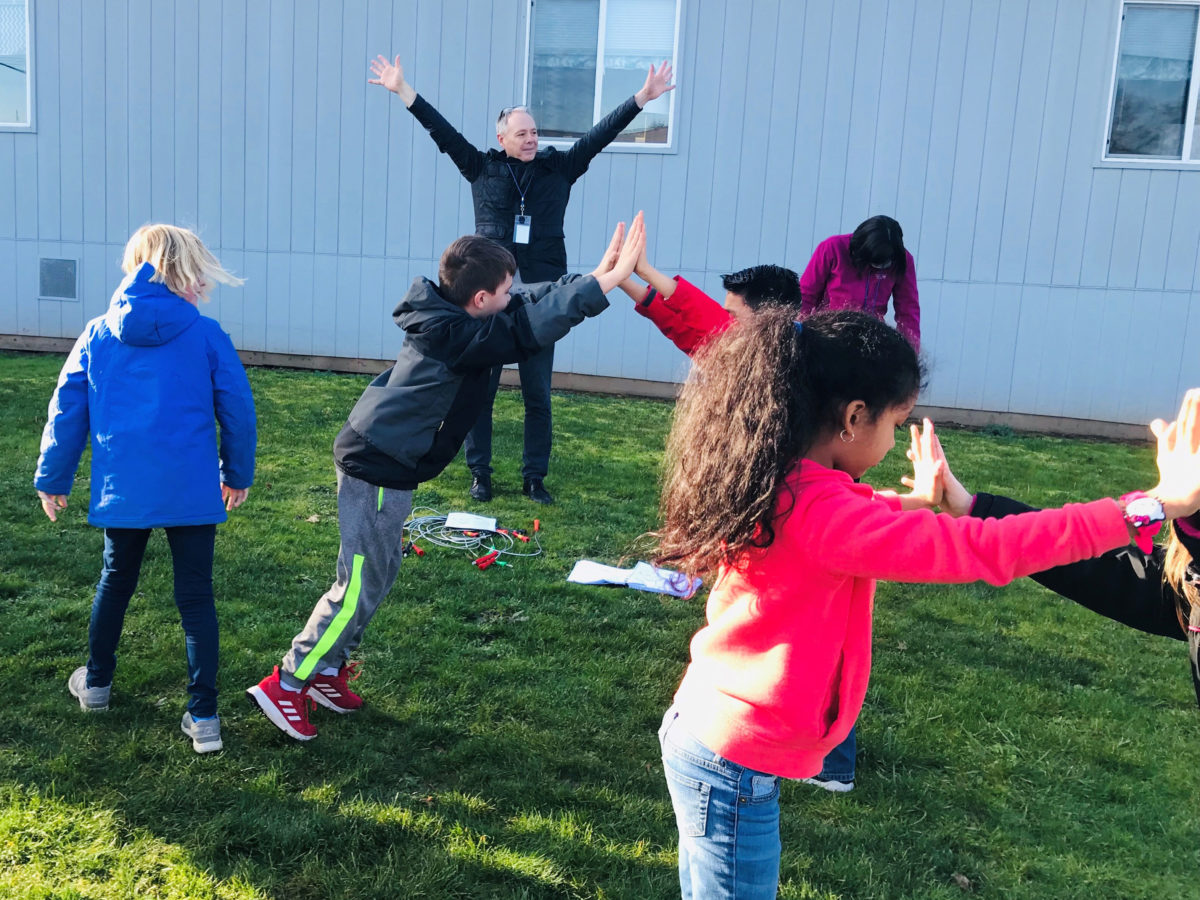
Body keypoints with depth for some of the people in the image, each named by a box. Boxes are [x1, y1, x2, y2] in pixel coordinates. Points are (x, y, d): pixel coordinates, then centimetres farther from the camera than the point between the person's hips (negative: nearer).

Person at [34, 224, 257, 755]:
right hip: (192, 490, -2)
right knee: (196, 597, 5)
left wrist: (52, 478, 16)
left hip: (122, 489, 3)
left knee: (116, 581, 24)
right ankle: (203, 716, 4)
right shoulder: (208, 336, -5)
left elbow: (67, 411, 6)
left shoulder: (97, 336, 2)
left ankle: (96, 682, 41)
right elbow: (237, 409, 0)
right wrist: (238, 474, 13)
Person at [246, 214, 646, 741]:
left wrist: (596, 276, 1)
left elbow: (532, 304, 9)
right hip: (377, 471, -10)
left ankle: (326, 670, 31)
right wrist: (606, 282, -32)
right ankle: (284, 685, 11)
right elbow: (528, 329, -33)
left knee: (375, 577, 18)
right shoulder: (455, 336, -24)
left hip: (383, 465, 10)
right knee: (362, 586, -1)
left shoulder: (448, 320, 4)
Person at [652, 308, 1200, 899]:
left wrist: (915, 501, 31)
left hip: (703, 730, 9)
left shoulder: (773, 484, -1)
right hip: (735, 766, -9)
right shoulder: (816, 511, -29)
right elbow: (982, 550, -30)